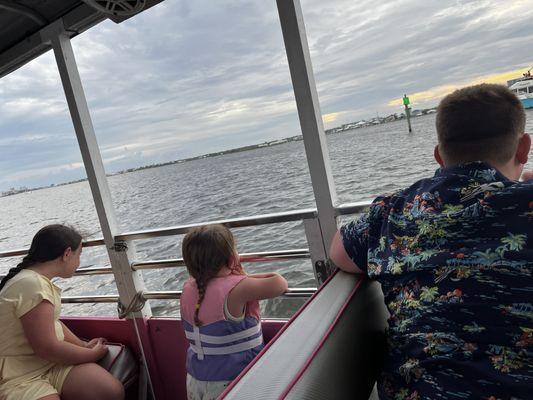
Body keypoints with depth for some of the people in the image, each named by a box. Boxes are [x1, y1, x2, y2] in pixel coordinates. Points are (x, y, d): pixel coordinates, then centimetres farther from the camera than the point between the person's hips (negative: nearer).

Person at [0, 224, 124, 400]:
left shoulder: (39, 280, 10)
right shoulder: (32, 285, -22)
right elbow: (47, 348, -23)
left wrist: (84, 345, 10)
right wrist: (93, 354, -8)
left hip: (52, 362, 9)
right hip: (19, 377, -9)